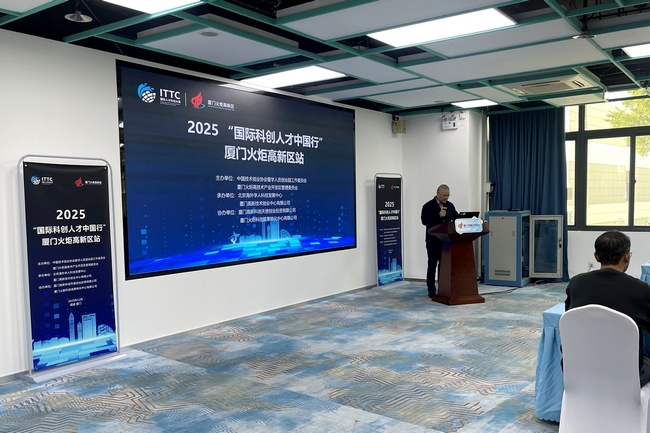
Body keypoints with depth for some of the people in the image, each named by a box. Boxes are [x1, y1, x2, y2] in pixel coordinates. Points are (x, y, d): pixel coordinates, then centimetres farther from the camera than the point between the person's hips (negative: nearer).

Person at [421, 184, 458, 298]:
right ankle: (432, 291, 7)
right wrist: (439, 215, -22)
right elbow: (424, 221, -16)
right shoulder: (428, 206, -6)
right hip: (433, 241, -4)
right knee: (432, 265, 1)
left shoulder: (450, 205, 10)